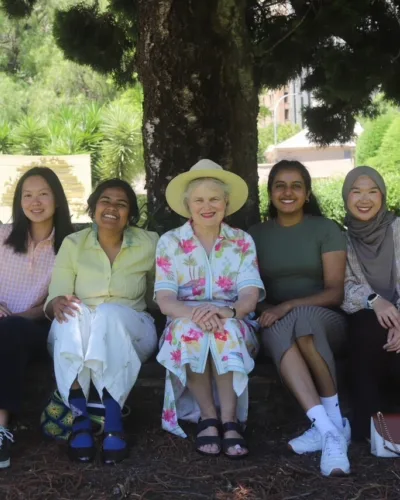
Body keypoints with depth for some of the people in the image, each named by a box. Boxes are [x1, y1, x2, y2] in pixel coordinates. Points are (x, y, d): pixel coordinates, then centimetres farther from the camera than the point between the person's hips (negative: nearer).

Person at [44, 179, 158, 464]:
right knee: (73, 312, -35)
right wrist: (58, 303, -29)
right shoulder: (72, 244, 3)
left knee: (109, 313, -35)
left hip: (130, 332, 0)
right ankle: (79, 417, -40)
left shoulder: (148, 244, 3)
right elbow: (56, 298, -6)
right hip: (76, 337, 1)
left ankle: (114, 420, -40)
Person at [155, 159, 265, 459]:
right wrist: (194, 312, -31)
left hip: (235, 325, 0)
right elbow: (165, 301, -8)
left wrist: (227, 311, -33)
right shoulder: (169, 243, 3)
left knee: (225, 328, -36)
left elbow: (250, 296, -9)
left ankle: (229, 420, -32)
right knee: (189, 328, -36)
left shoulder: (243, 242, 5)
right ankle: (208, 417, -25)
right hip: (186, 322, 0)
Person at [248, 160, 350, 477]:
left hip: (325, 321, -2)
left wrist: (289, 306, -22)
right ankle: (329, 430, -46)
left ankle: (334, 419, -29)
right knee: (277, 330, -37)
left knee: (302, 317, -39)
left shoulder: (326, 230, 1)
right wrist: (267, 310, -13)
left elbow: (335, 292, -7)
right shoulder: (256, 235, 10)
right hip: (277, 323, 2)